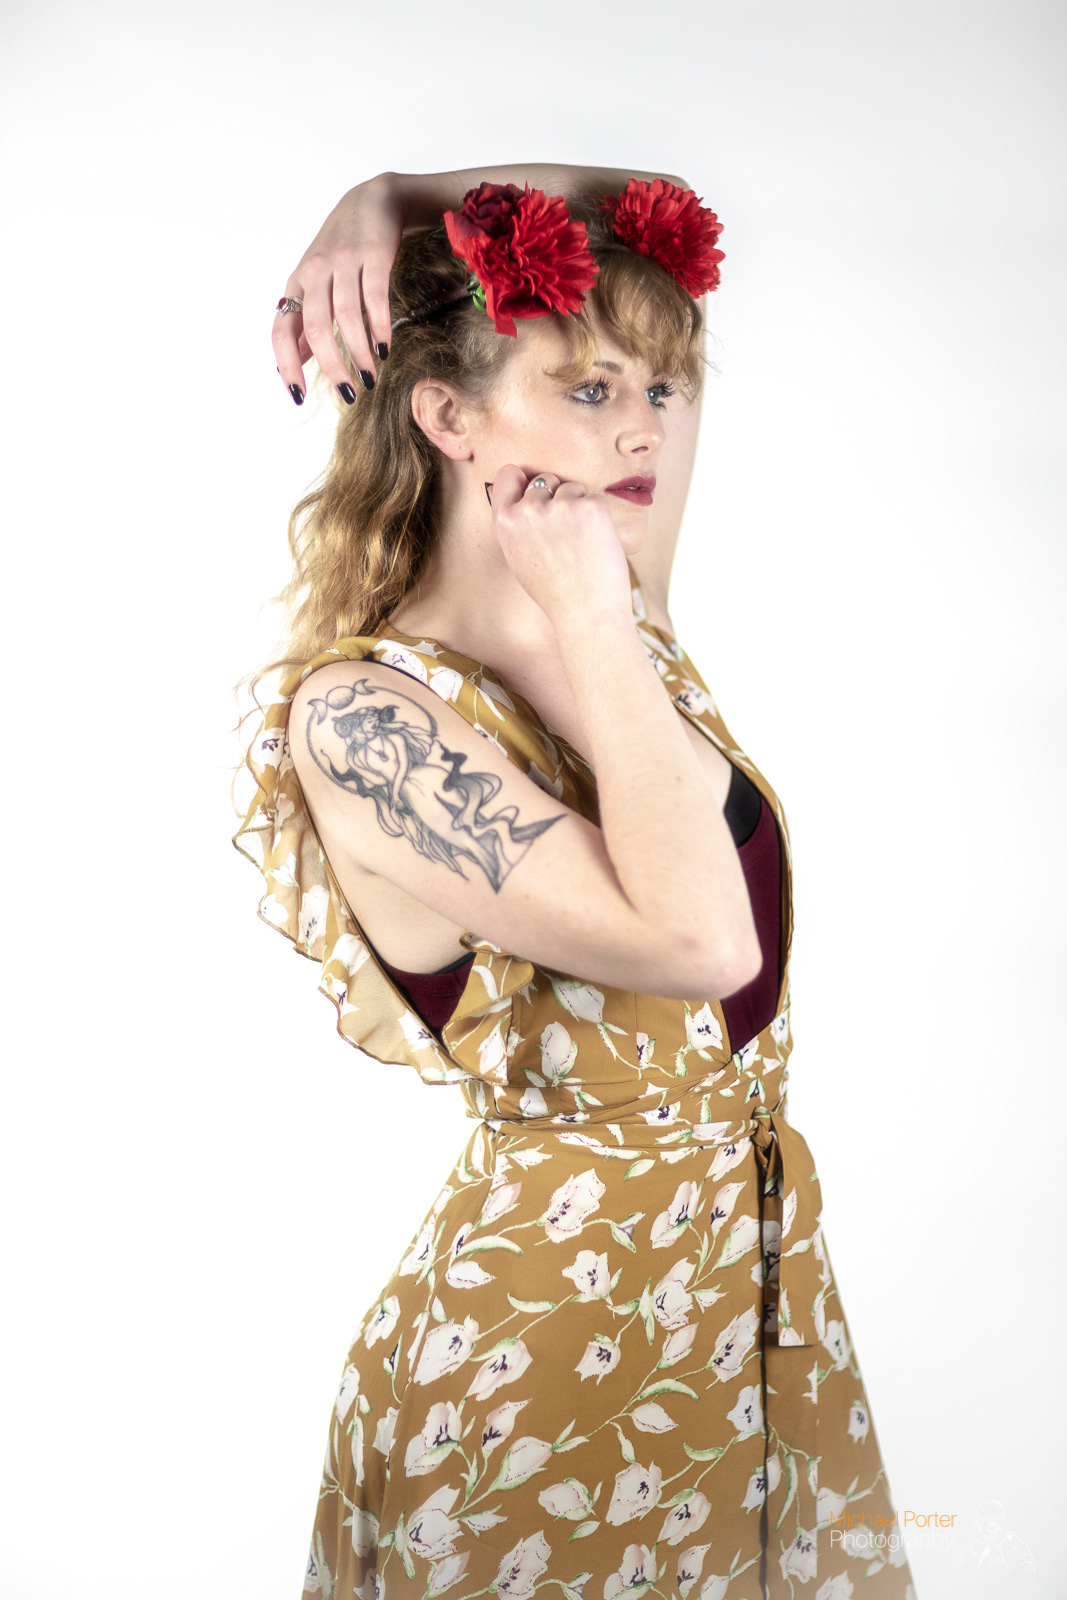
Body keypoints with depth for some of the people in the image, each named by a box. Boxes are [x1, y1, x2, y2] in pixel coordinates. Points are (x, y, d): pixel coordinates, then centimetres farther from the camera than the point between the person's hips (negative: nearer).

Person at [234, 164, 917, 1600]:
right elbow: (696, 939, -30)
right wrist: (590, 627, -24)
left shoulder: (612, 631, -1)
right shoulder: (363, 712, -22)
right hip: (555, 1306, -7)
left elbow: (655, 216, 8)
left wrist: (392, 206, -3)